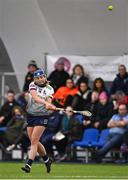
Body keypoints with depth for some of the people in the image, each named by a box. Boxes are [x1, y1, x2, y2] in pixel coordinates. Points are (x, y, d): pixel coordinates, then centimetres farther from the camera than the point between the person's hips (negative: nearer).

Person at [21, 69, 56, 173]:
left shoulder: (49, 89, 0)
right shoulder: (32, 85, -1)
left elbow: (49, 102, -13)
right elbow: (35, 97, -20)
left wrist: (50, 106, -38)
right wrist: (45, 102, -36)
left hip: (42, 116, -3)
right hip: (31, 115, 3)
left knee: (34, 141, -13)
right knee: (35, 141, 8)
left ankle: (28, 165, -17)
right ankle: (47, 160, 30)